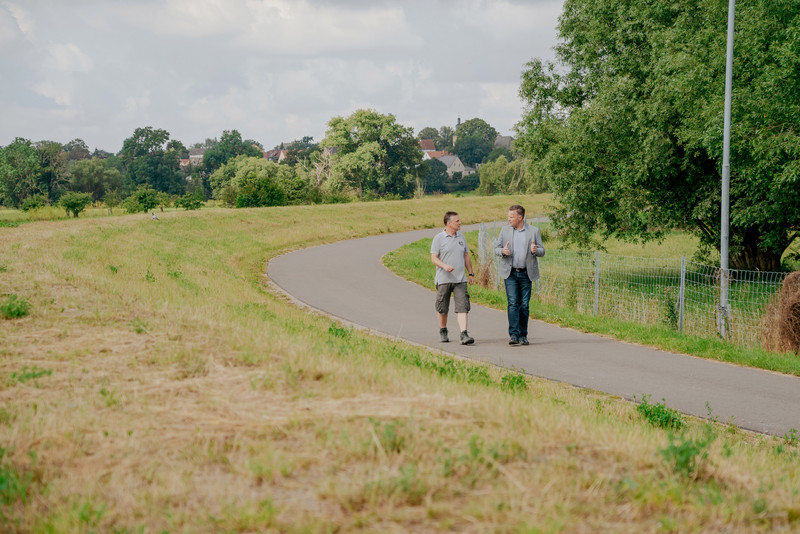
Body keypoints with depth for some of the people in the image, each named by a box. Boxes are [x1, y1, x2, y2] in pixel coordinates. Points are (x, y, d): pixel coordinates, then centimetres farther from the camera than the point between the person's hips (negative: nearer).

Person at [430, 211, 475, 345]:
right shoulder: (439, 238, -3)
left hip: (460, 279, 3)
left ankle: (464, 335, -17)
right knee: (442, 308, 7)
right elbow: (434, 258, -6)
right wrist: (444, 266, -24)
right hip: (444, 279, -3)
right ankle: (443, 331, 28)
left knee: (462, 307, -10)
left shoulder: (461, 237, 13)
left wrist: (471, 274, 14)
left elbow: (466, 257, 19)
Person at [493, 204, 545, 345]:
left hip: (526, 274, 0)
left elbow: (542, 251, 6)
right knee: (513, 303, -11)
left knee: (524, 305, 2)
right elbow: (496, 248, 11)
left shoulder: (534, 231, 4)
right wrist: (502, 251, -13)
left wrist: (535, 250, -18)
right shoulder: (505, 230, 8)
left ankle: (523, 336, 10)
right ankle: (514, 335, -15)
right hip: (510, 273, 0)